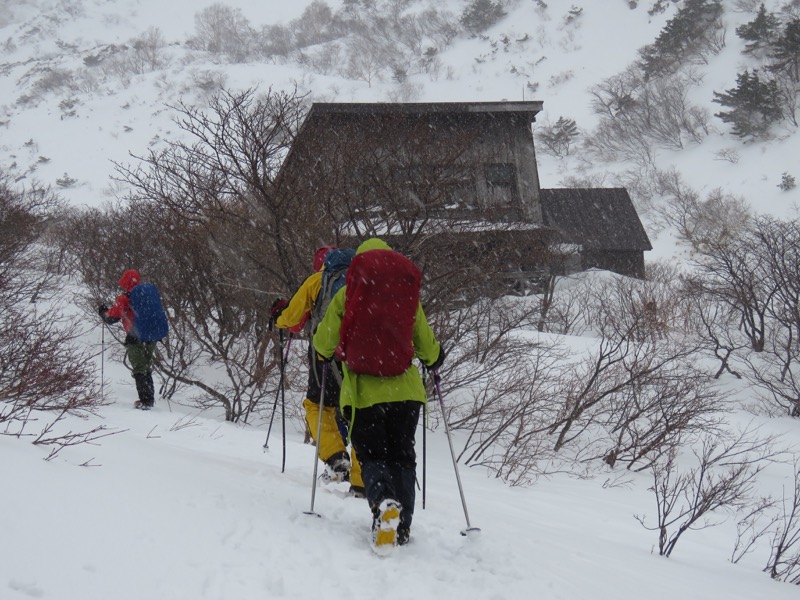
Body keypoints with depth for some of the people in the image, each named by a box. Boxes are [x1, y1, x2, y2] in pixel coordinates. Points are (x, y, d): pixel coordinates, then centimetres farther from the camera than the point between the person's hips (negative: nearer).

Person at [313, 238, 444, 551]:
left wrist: (327, 353, 27)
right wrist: (435, 359, 39)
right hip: (404, 389, 2)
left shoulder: (346, 295, 0)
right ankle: (402, 527, 7)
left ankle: (383, 502, -26)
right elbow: (427, 346, 15)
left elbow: (323, 344, 3)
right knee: (402, 456, 15)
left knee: (372, 455, 5)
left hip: (363, 391, -2)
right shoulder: (409, 296, 6)